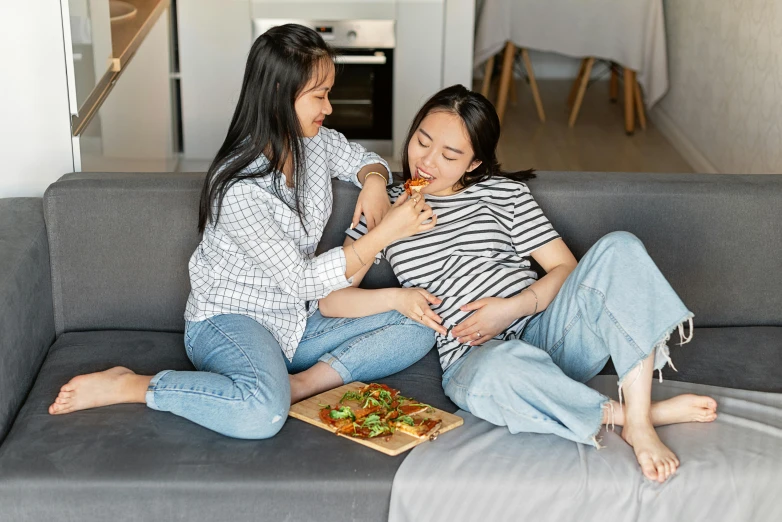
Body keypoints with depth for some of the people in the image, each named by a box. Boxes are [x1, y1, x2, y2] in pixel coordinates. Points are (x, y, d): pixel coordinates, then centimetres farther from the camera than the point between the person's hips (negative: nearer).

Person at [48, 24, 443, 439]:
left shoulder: (317, 143, -1)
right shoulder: (239, 187, -24)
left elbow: (364, 159, 21)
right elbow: (301, 280, -22)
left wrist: (374, 181, -4)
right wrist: (384, 234, -23)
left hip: (298, 323, 8)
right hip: (229, 320, -8)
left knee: (418, 327, -7)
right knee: (262, 414, -39)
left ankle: (301, 383, -19)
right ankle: (130, 386, -17)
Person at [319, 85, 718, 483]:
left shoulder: (504, 192, 14)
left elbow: (565, 268, 8)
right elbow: (330, 300, 7)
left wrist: (516, 305, -10)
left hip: (544, 331, 3)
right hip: (475, 360, -3)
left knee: (618, 248, -23)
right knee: (503, 369, -42)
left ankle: (638, 424, -30)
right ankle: (637, 412, -20)